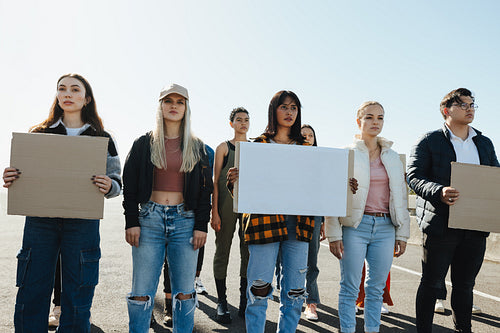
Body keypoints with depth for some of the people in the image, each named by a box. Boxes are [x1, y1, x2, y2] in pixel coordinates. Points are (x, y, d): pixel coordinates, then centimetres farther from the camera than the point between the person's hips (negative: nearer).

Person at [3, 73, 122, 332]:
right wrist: (10, 180, -6)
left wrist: (108, 186, -15)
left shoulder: (101, 138, 9)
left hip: (82, 221, -1)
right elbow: (24, 175, 16)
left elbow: (117, 183, 7)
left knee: (77, 301, 3)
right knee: (30, 297, 3)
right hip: (39, 219, 2)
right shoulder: (39, 133, 14)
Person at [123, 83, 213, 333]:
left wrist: (201, 225, -1)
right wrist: (131, 222, -4)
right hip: (150, 219, 0)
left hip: (185, 220, 1)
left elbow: (205, 189, 8)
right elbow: (129, 185, 5)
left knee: (184, 293, 3)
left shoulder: (196, 148, 10)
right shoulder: (144, 144, 8)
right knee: (141, 293, 0)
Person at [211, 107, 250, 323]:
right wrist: (214, 212, -8)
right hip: (227, 204, -3)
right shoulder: (223, 148, 3)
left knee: (249, 252, 6)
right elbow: (215, 181, -1)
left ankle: (244, 301, 18)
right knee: (222, 250, 3)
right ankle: (221, 302, 13)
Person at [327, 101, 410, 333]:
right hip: (354, 226, -3)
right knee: (350, 287, 1)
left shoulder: (393, 157, 14)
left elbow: (401, 196, 16)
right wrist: (334, 235, -8)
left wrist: (402, 234, 10)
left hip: (385, 227, 4)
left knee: (376, 287, 9)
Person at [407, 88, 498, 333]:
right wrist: (439, 192, -26)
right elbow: (414, 177, -8)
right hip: (440, 225, -5)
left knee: (465, 285, 15)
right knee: (432, 283, 4)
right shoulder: (429, 141, -1)